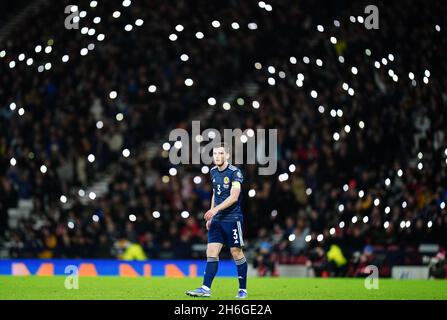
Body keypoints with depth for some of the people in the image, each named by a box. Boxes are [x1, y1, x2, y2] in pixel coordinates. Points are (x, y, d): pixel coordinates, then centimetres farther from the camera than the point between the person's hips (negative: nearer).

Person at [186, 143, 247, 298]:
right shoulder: (213, 172, 11)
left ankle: (243, 289, 11)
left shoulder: (234, 172, -12)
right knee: (211, 252, -3)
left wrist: (215, 209, -28)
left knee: (236, 252, 0)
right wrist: (211, 215, 18)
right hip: (217, 220, 6)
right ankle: (206, 288, -8)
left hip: (232, 219, -6)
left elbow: (234, 197, -21)